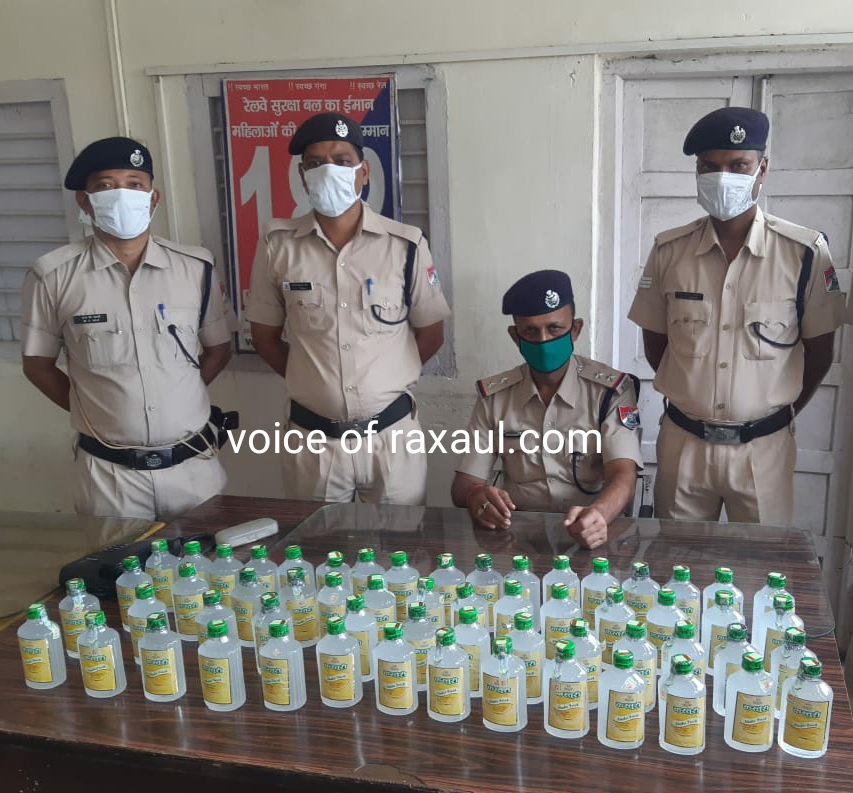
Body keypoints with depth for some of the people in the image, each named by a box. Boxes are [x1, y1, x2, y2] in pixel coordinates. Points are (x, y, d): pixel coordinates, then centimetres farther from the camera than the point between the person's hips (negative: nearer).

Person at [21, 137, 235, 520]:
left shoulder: (196, 267, -3)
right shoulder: (54, 276, -6)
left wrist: (177, 399, 0)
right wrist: (95, 411, -2)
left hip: (193, 463, 2)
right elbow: (38, 364, 4)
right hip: (108, 473, -1)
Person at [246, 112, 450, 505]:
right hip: (311, 438, 1)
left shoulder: (406, 244, -5)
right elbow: (265, 336, 7)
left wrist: (384, 379, 7)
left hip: (391, 433, 0)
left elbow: (431, 333, 5)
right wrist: (313, 380, 4)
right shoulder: (277, 244, -3)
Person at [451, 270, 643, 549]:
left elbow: (623, 474, -14)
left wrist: (598, 515, -37)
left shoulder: (611, 390, -3)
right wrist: (476, 496, -21)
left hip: (588, 535, -2)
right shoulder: (493, 395, 4)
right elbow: (464, 483, 4)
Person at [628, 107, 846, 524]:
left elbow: (818, 349, 2)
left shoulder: (804, 251, -9)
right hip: (683, 442, 2)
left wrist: (780, 410, 9)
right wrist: (692, 398, 10)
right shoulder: (669, 250, -4)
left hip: (762, 446, -1)